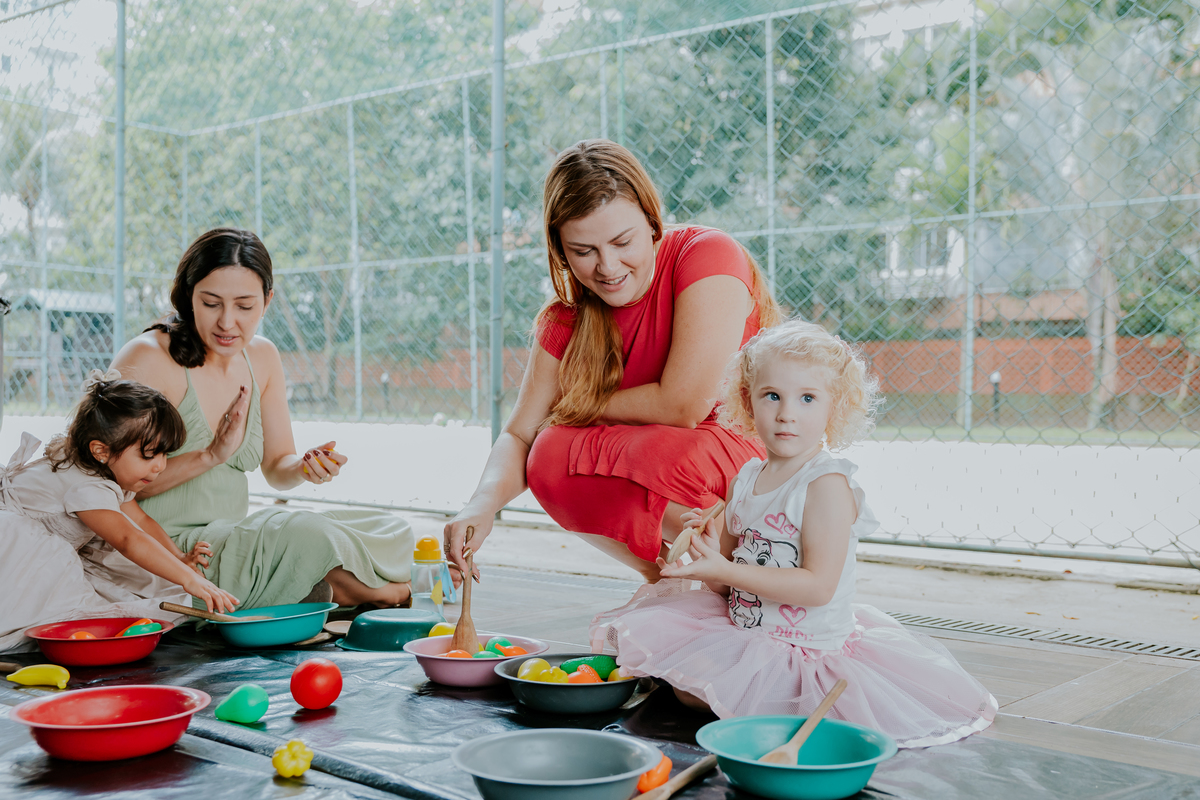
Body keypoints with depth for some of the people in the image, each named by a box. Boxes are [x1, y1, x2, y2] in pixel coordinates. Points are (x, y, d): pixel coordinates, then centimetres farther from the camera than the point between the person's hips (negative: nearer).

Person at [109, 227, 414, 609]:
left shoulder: (262, 358, 6)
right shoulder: (146, 359, -14)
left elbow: (276, 468, 13)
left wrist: (305, 466, -10)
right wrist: (210, 456, -26)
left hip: (233, 538, 7)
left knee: (389, 531, -8)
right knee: (308, 535, -29)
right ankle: (388, 592, -5)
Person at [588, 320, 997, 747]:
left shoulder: (828, 484, -17)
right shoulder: (744, 480, 4)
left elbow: (818, 587, -24)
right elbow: (727, 585, 10)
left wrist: (724, 569, -26)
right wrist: (705, 554, -14)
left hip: (808, 646, -7)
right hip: (741, 630, 7)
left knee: (697, 692, -16)